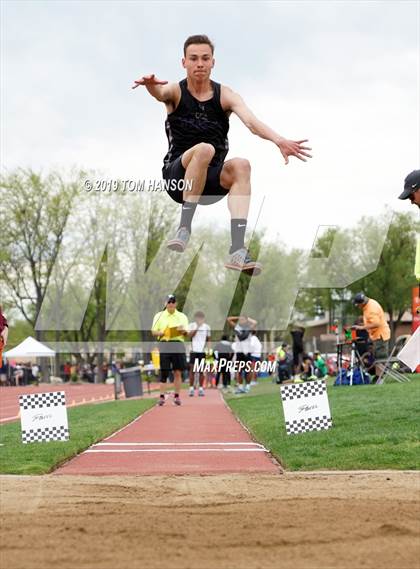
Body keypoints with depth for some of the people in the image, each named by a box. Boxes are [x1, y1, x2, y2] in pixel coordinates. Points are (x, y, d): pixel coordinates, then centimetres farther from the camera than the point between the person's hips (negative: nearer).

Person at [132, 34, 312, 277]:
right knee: (204, 149, -33)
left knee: (240, 165, -30)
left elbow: (251, 121, -15)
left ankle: (237, 250, -42)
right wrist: (151, 85, -51)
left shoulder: (225, 96, 4)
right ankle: (184, 228, -30)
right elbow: (160, 92, -24)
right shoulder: (176, 92, 1)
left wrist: (279, 140, -36)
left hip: (212, 182, 2)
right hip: (177, 176, -2)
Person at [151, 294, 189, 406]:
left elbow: (187, 333, 9)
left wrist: (183, 331, -14)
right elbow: (153, 332, 7)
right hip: (164, 345, -1)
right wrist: (162, 333, -14)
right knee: (164, 372, -4)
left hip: (178, 345, 1)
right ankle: (162, 396, -4)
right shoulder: (159, 316, 10)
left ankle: (177, 396, 5)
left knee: (178, 372, -1)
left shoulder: (182, 316, 13)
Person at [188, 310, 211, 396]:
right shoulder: (191, 325, 1)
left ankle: (201, 388, 6)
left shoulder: (206, 327, 9)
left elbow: (208, 339, 14)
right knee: (192, 369, -4)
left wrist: (209, 349, 3)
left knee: (201, 370, 3)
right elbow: (190, 335, -14)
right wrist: (197, 327, -19)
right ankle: (191, 388, -1)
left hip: (202, 351, 2)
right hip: (193, 350, -2)